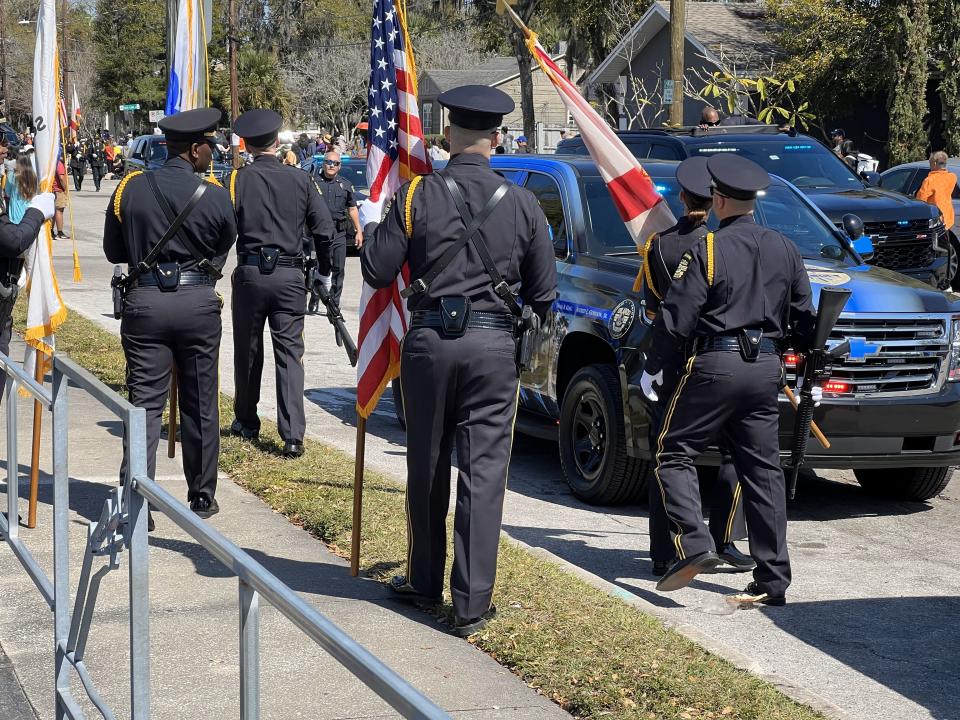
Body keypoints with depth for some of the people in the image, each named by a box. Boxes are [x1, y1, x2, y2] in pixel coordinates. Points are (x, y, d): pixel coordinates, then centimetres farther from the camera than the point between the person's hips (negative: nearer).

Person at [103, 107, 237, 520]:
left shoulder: (130, 189, -1)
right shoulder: (215, 196, -6)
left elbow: (114, 251, 9)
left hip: (144, 301, 1)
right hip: (199, 304, -1)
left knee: (145, 402, 2)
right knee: (200, 406, 11)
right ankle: (202, 498, 22)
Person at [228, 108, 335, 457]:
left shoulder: (239, 179, -4)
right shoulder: (301, 179, 1)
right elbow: (324, 229, 0)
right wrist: (324, 272, 13)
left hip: (250, 274, -1)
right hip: (290, 275, 1)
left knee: (247, 350, 15)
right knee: (290, 353, 0)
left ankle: (246, 422, 31)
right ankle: (293, 435, -10)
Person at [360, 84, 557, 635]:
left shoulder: (416, 197, -6)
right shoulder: (521, 204, -1)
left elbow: (378, 271, -2)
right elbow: (544, 291, 6)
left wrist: (377, 228, 17)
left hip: (429, 342, 0)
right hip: (494, 347, 0)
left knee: (427, 468, 15)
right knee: (484, 472, 1)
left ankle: (425, 581, 29)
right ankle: (473, 603, 0)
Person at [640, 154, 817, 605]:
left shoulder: (707, 251, -8)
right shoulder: (784, 250, 10)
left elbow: (676, 319, -10)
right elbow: (804, 319, 15)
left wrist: (652, 369, 2)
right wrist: (799, 351, 34)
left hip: (715, 365, -6)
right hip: (767, 367, 6)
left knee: (674, 454, 5)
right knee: (762, 469, 8)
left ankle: (694, 545, -13)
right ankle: (773, 580, 8)